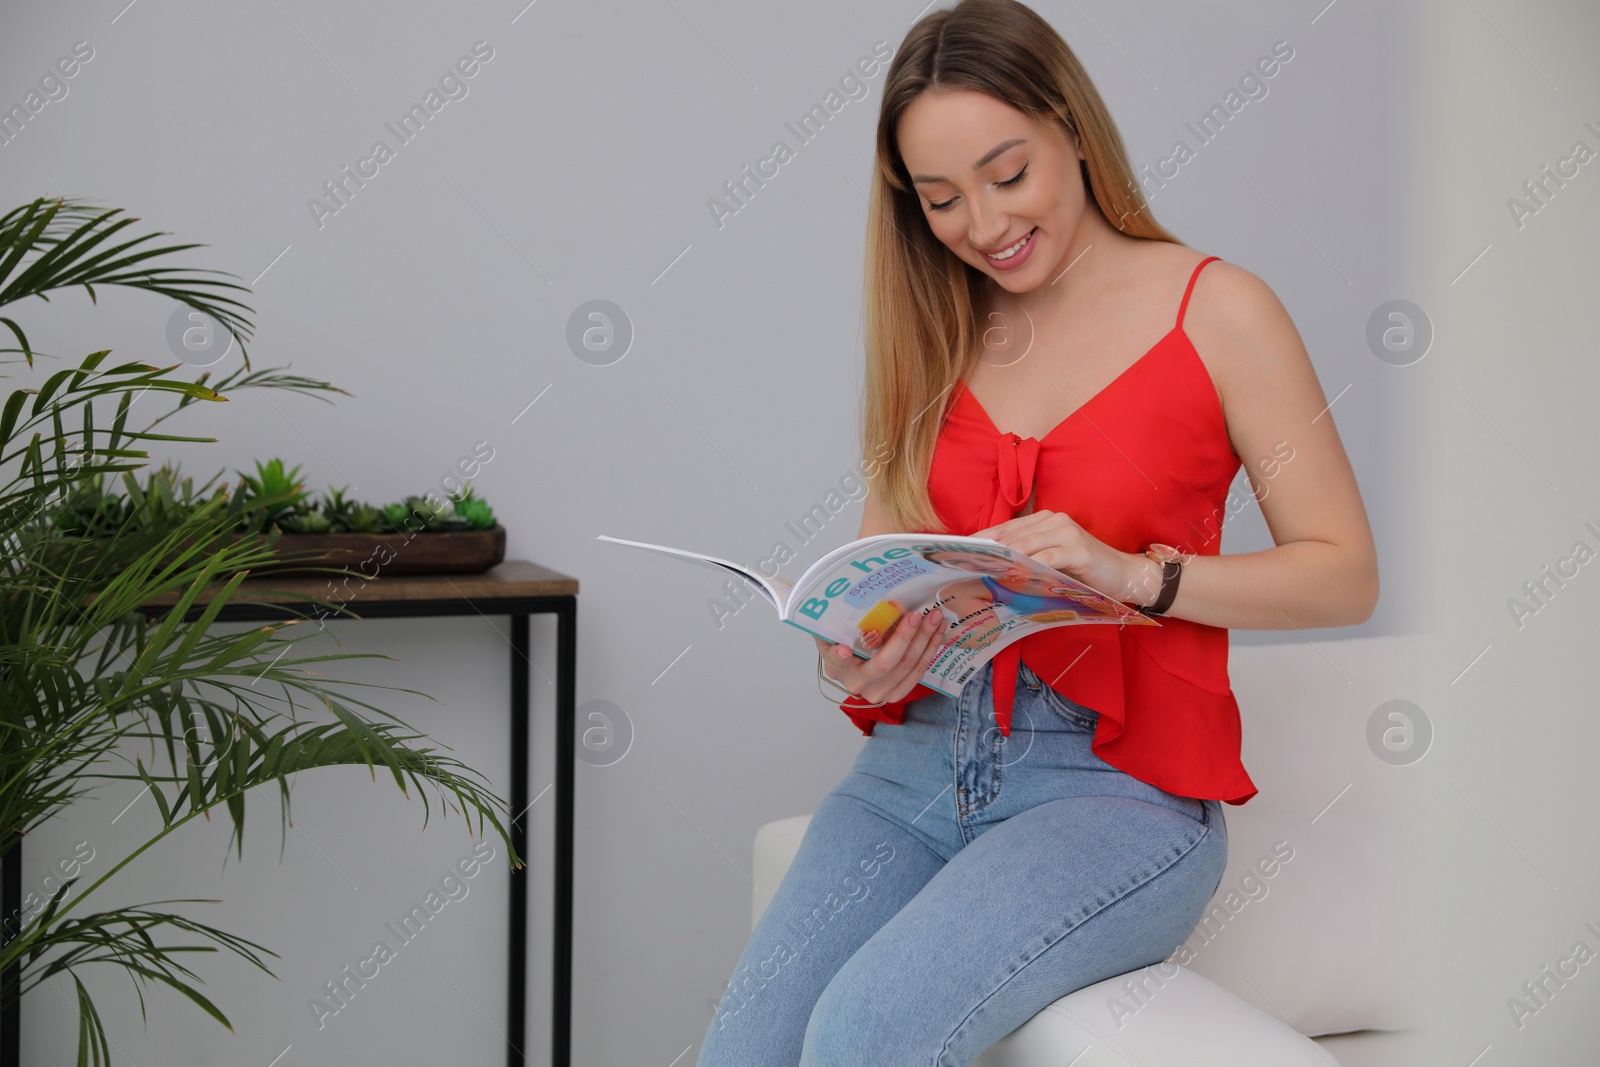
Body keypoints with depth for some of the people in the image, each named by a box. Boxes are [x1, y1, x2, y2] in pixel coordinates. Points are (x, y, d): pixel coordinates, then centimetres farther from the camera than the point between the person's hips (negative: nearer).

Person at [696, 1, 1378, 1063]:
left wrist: (1138, 574, -18)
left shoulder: (1217, 312, 0)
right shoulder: (934, 336, 13)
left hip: (1123, 786, -4)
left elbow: (1346, 574, -2)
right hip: (921, 758, 4)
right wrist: (854, 654, -11)